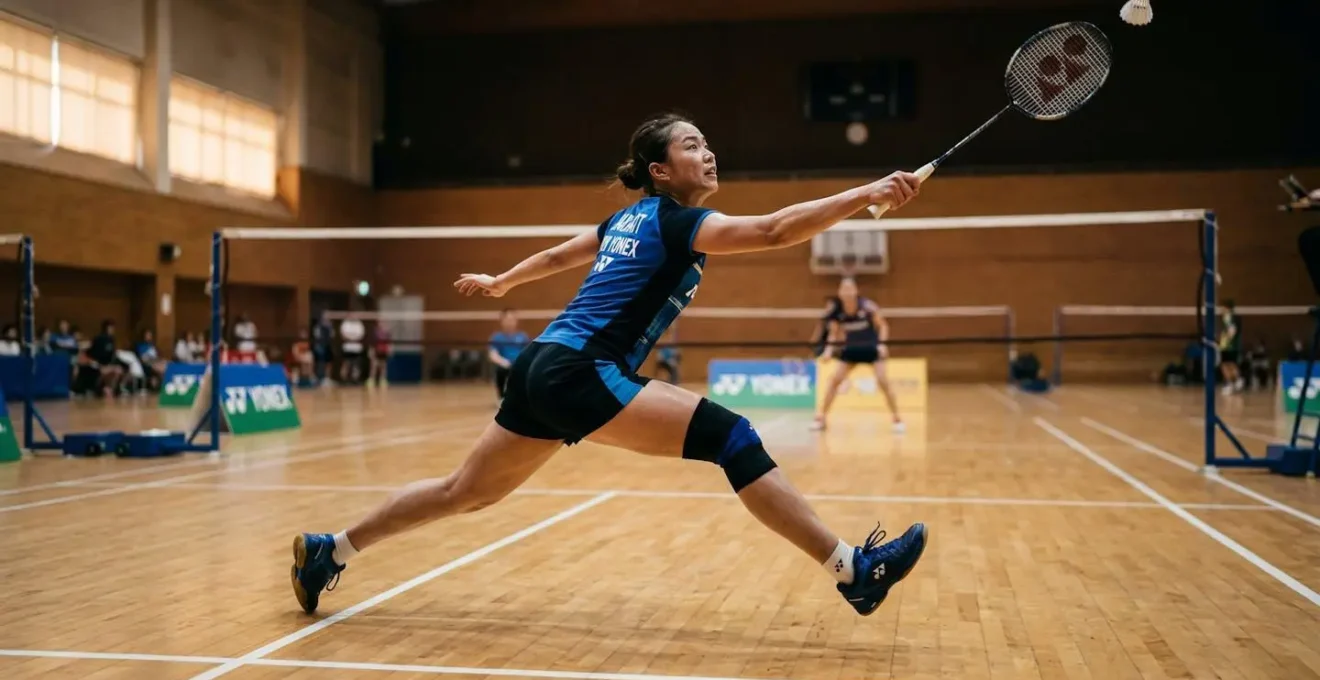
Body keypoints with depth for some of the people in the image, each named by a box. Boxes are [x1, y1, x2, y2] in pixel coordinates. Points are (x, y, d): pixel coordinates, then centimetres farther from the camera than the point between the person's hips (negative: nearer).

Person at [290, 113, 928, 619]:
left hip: (545, 369, 10)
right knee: (731, 436, -16)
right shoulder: (675, 221, -7)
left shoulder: (631, 220, 19)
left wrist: (499, 282, 50)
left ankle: (328, 550, 30)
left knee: (464, 492, 20)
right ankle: (852, 569, -17)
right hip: (579, 374, -10)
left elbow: (555, 256, 34)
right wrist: (866, 194, -25)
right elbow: (773, 230, -22)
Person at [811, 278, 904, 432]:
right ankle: (821, 418, 4)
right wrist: (829, 348, -16)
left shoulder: (866, 306, -21)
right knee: (834, 380, -7)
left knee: (883, 382, -15)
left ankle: (897, 419, -1)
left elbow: (882, 326, -8)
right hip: (850, 349, 3)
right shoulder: (836, 310, -14)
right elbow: (834, 333, 0)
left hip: (871, 348, -3)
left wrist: (882, 344, -21)